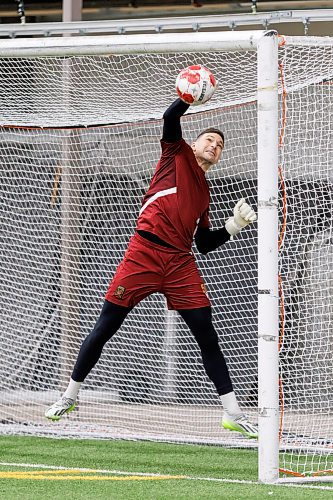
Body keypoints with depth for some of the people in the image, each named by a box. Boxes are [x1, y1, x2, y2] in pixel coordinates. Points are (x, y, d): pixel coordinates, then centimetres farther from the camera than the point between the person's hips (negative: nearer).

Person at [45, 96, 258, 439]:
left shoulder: (204, 193, 25)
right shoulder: (178, 154, 12)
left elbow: (204, 244, 23)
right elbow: (170, 118, -6)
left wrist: (233, 226, 12)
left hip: (180, 263, 5)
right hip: (145, 253, -5)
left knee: (207, 335, -3)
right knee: (105, 328, -2)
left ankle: (232, 413, 0)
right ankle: (70, 396, 12)